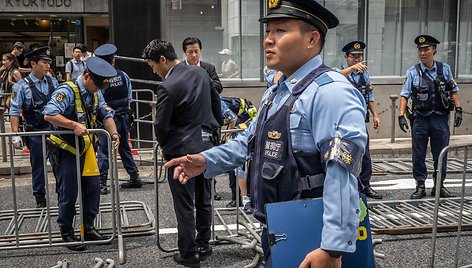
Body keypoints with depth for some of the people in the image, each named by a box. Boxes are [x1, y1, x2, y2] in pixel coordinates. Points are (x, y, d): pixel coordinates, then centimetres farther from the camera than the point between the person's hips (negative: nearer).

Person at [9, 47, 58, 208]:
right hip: (35, 132, -3)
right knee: (38, 166, 11)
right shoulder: (22, 86, -9)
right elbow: (14, 112, -8)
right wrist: (15, 135, -13)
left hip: (55, 129, 3)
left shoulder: (53, 82, 3)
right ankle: (40, 197, 27)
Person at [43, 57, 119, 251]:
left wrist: (113, 134, -17)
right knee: (68, 194, 0)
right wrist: (74, 125, -37)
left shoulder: (95, 94, 5)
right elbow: (49, 115, -28)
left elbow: (106, 115, 1)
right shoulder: (66, 91, -19)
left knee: (93, 190, 9)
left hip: (85, 149, 7)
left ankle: (88, 228, 24)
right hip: (65, 150, -7)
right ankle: (66, 233, 17)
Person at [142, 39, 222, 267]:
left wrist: (165, 146, 6)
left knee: (184, 205, 4)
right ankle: (203, 246, 29)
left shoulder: (167, 87, -19)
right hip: (206, 145, 7)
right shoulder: (201, 73, 3)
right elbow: (216, 104, 12)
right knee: (203, 199, 16)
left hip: (182, 150, -7)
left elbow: (161, 125, -14)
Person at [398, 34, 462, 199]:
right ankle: (420, 187, 15)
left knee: (440, 154, 9)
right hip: (420, 119, -1)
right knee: (418, 155, 4)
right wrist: (401, 115, -12)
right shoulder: (413, 72, -1)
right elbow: (404, 95, -3)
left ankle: (439, 186, 23)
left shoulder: (445, 69, 4)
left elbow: (454, 91, 9)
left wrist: (458, 110, 1)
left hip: (440, 118, 1)